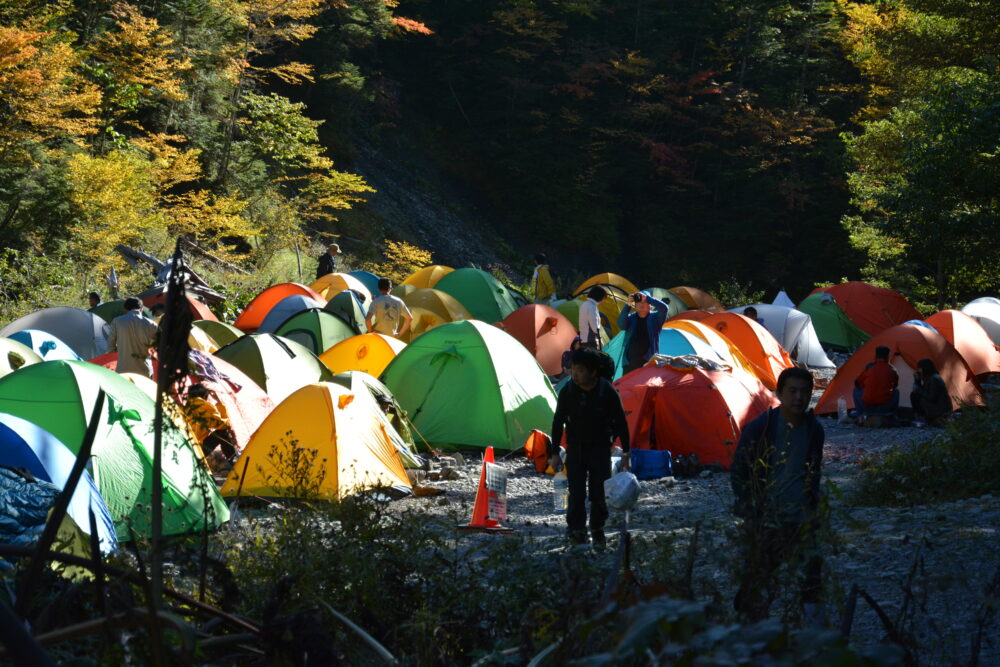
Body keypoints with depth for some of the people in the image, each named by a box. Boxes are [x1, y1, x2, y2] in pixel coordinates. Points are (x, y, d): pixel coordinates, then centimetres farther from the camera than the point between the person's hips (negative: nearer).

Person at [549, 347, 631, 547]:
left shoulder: (607, 392, -14)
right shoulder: (568, 392, -10)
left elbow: (620, 422, -5)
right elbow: (558, 422, 0)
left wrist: (625, 453, -4)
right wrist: (554, 453, -1)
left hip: (600, 448, -1)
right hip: (576, 448, 1)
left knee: (599, 493, -1)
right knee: (577, 492, -5)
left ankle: (598, 530, 19)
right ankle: (576, 529, 10)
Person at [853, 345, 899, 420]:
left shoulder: (869, 368, 0)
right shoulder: (891, 370, 3)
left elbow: (857, 384, 13)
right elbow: (895, 385, 24)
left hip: (867, 406, -1)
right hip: (885, 407, 1)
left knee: (857, 390, 26)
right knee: (896, 392, 30)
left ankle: (860, 416, 18)